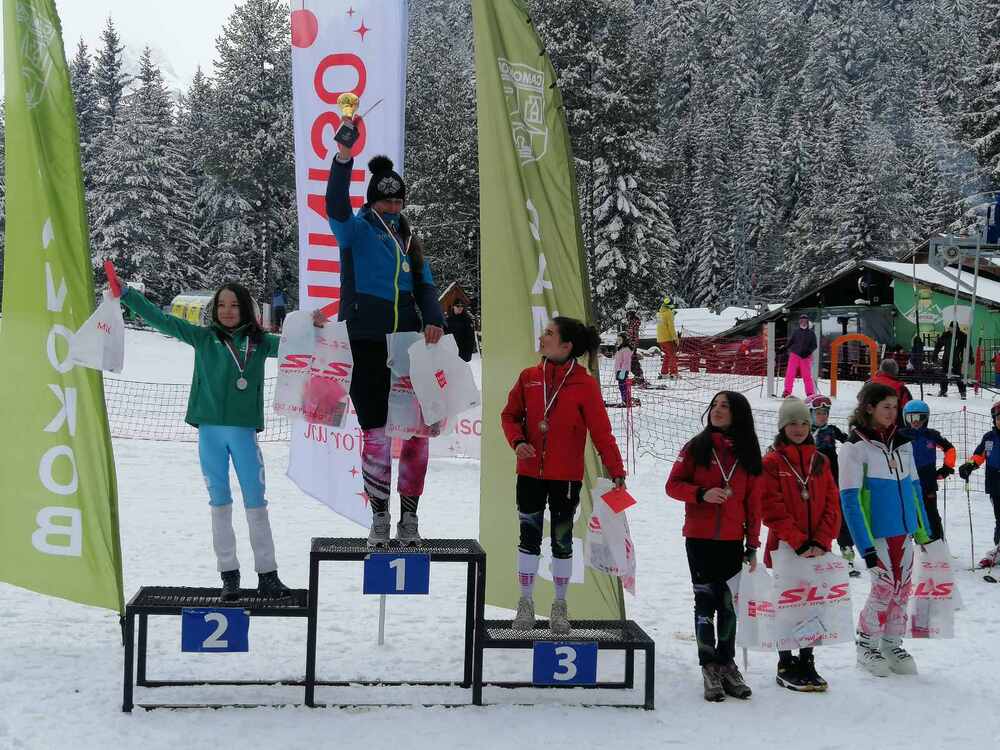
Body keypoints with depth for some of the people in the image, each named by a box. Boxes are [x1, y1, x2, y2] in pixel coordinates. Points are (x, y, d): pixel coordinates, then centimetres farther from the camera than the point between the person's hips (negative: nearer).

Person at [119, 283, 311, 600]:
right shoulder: (204, 337, 7)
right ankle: (229, 575, 13)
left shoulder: (259, 342, 8)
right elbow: (162, 320, 6)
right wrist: (125, 294, 2)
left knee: (256, 504, 0)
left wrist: (312, 327, -15)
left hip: (244, 432, 0)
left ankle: (267, 575, 6)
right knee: (220, 504, 6)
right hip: (210, 431, 1)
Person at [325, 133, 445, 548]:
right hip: (366, 343, -4)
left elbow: (424, 284, 14)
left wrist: (433, 319, -6)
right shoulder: (356, 229, 2)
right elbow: (336, 206, -19)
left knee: (416, 432, 1)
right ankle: (379, 520, 11)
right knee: (375, 434, -2)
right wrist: (343, 158, -33)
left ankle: (409, 519, 11)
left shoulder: (408, 238, 17)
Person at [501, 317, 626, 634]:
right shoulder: (529, 377, -1)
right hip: (530, 474, 2)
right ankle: (526, 603, 23)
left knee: (562, 542, 10)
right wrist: (518, 441, -10)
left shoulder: (585, 384, -10)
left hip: (566, 476, -2)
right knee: (529, 538, 10)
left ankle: (560, 605, 25)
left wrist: (616, 471, -14)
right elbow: (510, 415, 9)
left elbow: (601, 431, -10)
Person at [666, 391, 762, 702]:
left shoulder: (748, 454, 5)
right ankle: (710, 668, 8)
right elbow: (673, 485, 1)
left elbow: (754, 502, 7)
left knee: (729, 603, 7)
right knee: (706, 600, 1)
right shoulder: (697, 447, 0)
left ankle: (726, 664, 18)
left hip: (732, 540, 2)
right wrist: (702, 493, -18)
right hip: (700, 538, -2)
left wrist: (752, 545, 5)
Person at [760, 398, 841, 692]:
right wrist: (799, 543, -16)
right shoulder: (772, 463, -5)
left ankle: (806, 662, 21)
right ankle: (786, 666, 13)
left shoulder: (820, 462, 9)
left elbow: (832, 504, 6)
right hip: (785, 548, -4)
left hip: (817, 549, 4)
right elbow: (772, 509, -11)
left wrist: (821, 541, -7)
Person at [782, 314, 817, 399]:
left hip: (806, 357, -1)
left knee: (807, 376, -3)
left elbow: (814, 345, 5)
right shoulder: (795, 332, 8)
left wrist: (808, 351, -12)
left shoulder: (811, 333, 6)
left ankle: (810, 394, 3)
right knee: (790, 374, -9)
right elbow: (789, 342, 14)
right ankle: (787, 392, -5)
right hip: (794, 355, 1)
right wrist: (784, 348, 2)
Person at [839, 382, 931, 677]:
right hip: (877, 533, -6)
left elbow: (913, 486, 17)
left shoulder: (902, 443, 10)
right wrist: (865, 545, -16)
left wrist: (922, 529, 13)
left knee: (903, 588, 8)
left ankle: (892, 644, 21)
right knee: (885, 587, -7)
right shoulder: (855, 447, -10)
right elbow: (850, 499, -12)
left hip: (904, 531, 6)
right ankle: (866, 644, 11)